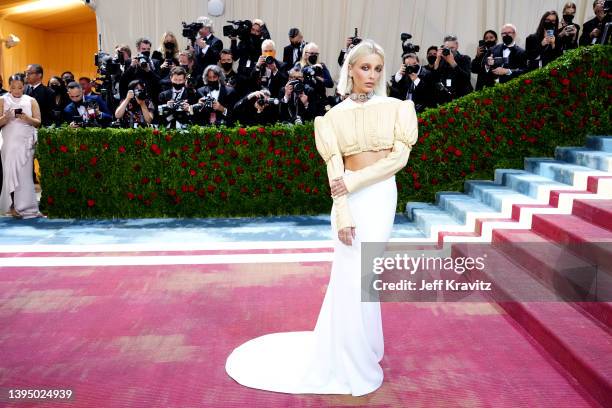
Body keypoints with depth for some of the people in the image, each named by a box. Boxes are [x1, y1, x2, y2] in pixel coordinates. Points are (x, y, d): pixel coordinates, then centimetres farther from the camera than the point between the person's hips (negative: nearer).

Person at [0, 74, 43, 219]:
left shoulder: (31, 101, 8)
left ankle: (25, 206, 5)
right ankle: (14, 205, 2)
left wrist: (27, 118, -15)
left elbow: (38, 123, 3)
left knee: (25, 174, -1)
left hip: (27, 143, 0)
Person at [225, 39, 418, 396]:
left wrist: (354, 180, -13)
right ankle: (350, 357, 23)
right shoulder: (335, 116, 2)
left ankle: (362, 348, 29)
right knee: (351, 278, 4)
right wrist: (343, 215, -16)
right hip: (351, 200, 0)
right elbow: (335, 170, -5)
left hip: (382, 196, 0)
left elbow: (400, 157, -7)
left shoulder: (395, 108, 2)